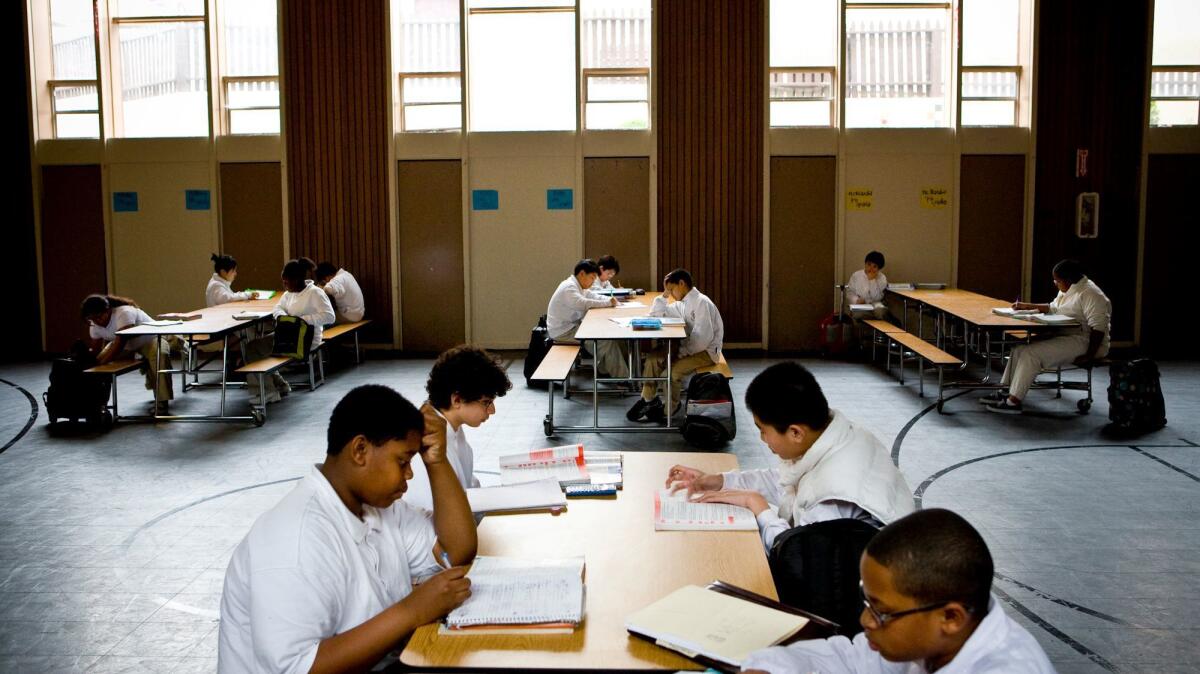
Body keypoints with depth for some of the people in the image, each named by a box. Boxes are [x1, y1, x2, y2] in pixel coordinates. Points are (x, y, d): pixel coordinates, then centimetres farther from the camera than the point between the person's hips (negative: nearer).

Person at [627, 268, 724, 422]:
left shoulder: (702, 302, -19)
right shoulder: (683, 303, 9)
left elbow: (704, 338, -27)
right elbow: (656, 314, 19)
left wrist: (682, 352, -25)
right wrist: (664, 295, 6)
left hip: (707, 350, -9)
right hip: (689, 346, 9)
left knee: (672, 369, -28)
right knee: (653, 357, -7)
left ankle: (669, 409, -5)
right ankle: (648, 399, -1)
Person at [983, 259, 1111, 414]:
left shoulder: (1089, 294, -18)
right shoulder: (1068, 290, 13)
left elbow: (1099, 327, -24)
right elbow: (1053, 308, 30)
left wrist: (1090, 356, -25)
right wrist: (1027, 306, 21)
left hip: (1083, 342, -10)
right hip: (1065, 336, 10)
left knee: (1031, 353, -22)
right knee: (1020, 347, 1)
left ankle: (1014, 401, -21)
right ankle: (1007, 391, -2)